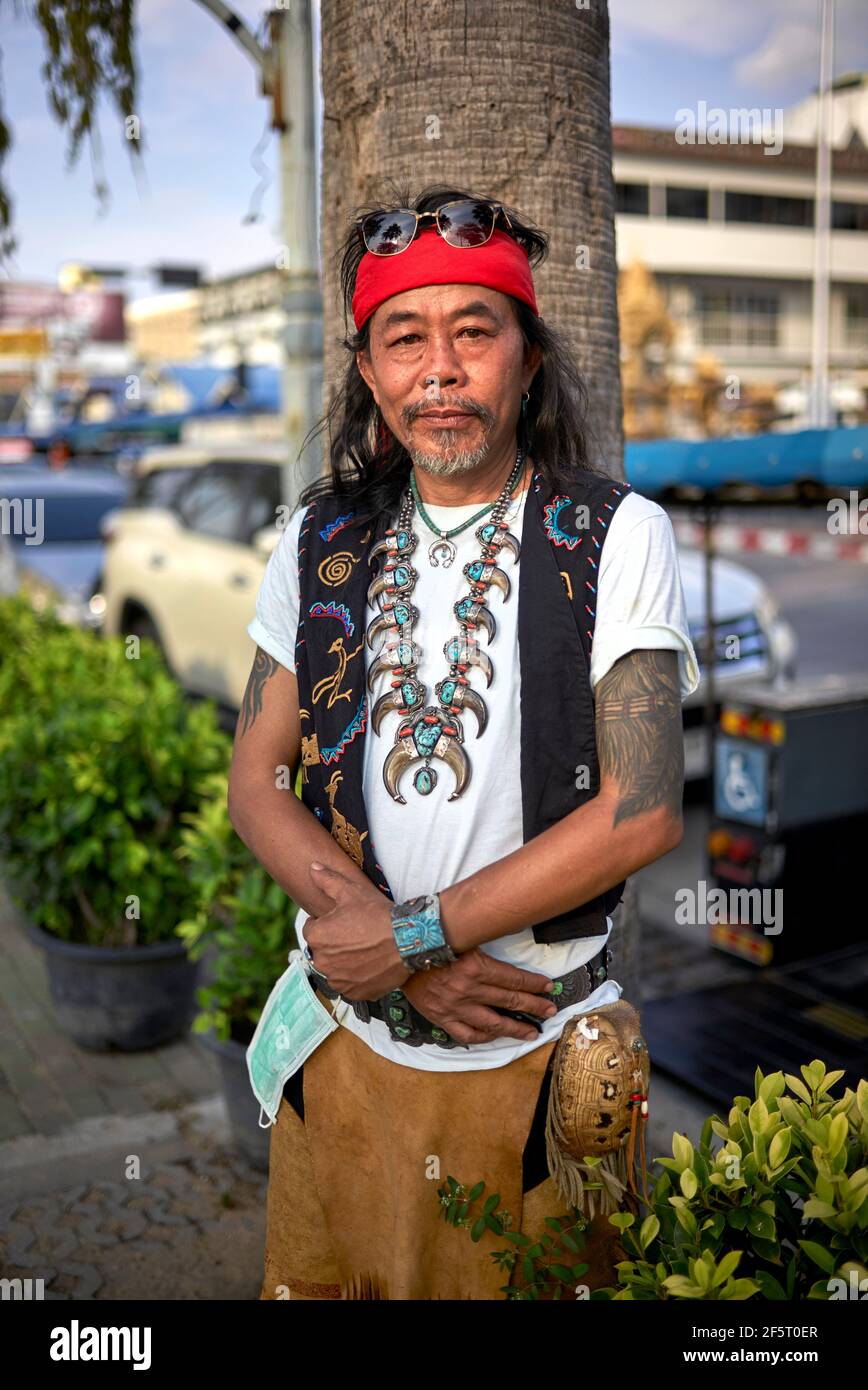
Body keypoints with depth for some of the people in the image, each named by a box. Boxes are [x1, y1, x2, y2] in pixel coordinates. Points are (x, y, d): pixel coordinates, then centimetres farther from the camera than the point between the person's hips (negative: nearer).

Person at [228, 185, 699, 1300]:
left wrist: (412, 931, -15)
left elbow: (640, 812, -15)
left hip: (538, 1055, -3)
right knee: (319, 1275, 21)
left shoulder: (617, 537, -9)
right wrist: (390, 941, -14)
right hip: (346, 1045, 3)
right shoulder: (319, 541, 1)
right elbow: (256, 787, 0)